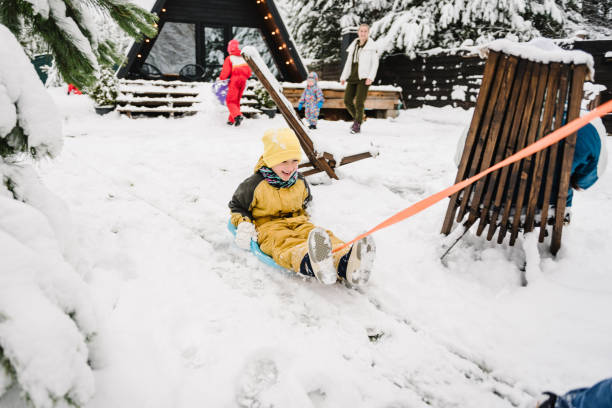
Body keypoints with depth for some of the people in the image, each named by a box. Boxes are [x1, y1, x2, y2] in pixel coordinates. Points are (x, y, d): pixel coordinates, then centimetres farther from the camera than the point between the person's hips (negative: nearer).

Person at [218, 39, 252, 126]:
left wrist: (221, 78, 8)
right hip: (243, 81, 5)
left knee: (230, 101, 0)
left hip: (234, 81, -5)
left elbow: (225, 72, -10)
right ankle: (231, 120, 16)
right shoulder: (243, 58, 10)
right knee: (237, 101, 15)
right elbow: (249, 72, 12)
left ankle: (237, 115, -24)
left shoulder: (229, 58, -4)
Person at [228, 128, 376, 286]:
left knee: (322, 235, -28)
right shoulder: (255, 185, -5)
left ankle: (346, 263, -59)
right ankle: (311, 263, -77)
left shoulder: (300, 182, 11)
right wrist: (243, 225, -10)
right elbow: (237, 206, 7)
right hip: (268, 227, -5)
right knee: (284, 242, -41)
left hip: (296, 222, 5)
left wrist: (304, 219, 14)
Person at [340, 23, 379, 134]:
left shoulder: (372, 47, -1)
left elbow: (375, 64, -5)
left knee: (359, 102, -12)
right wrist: (343, 77, 10)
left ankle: (358, 126, 1)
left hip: (364, 79, -5)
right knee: (347, 100, -1)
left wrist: (370, 77, -18)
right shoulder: (353, 46, 15)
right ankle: (357, 118, 22)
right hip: (353, 78, 5)